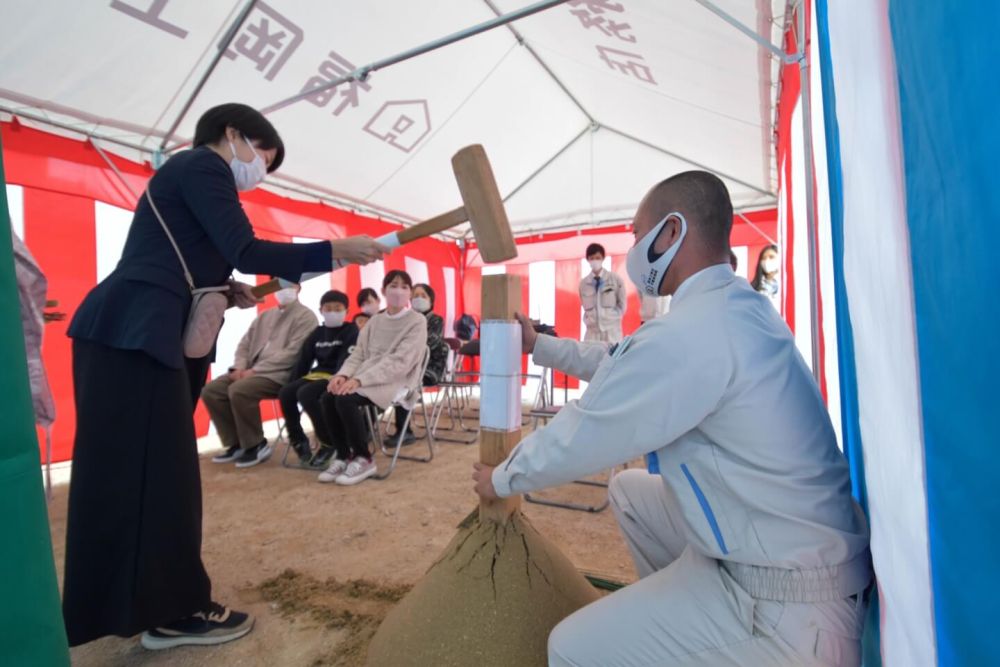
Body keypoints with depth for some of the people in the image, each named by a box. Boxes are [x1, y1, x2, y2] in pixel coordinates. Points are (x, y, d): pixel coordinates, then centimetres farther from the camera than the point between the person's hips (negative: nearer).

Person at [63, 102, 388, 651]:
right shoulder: (203, 164, -5)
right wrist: (336, 251, -16)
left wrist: (231, 293, 7)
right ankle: (168, 612, 7)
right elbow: (245, 252, -18)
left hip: (136, 332, 10)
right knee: (149, 471, -5)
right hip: (136, 335, -10)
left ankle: (139, 598, 26)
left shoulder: (191, 173, 24)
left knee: (140, 469, 13)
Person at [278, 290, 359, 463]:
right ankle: (298, 440, -1)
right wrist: (293, 382, 5)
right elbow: (303, 360, 16)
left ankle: (329, 441, -15)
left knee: (305, 393, -29)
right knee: (285, 393, -17)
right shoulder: (317, 333, 17)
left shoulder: (351, 331, -1)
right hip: (317, 374, 6)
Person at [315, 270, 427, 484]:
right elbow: (359, 354, 12)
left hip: (395, 381, -6)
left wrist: (359, 379, -25)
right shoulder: (375, 321, 15)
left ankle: (364, 459, -9)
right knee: (328, 398, -19)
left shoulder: (417, 321, -5)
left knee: (346, 400, -28)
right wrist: (343, 374, -12)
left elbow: (400, 361, -17)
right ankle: (342, 455, 0)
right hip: (367, 377, 6)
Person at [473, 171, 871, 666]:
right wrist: (538, 344, 20)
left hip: (790, 610, -9)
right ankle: (675, 611, 33)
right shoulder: (735, 305, 2)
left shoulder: (690, 332, -28)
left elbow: (576, 441, -19)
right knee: (629, 490, 22)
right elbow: (624, 363, 12)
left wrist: (500, 479, 0)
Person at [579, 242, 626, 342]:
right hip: (592, 330, 1)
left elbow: (622, 304, 6)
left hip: (612, 329, -1)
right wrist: (589, 321, 4)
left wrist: (613, 318, -1)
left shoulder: (615, 279, 0)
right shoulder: (583, 283, 4)